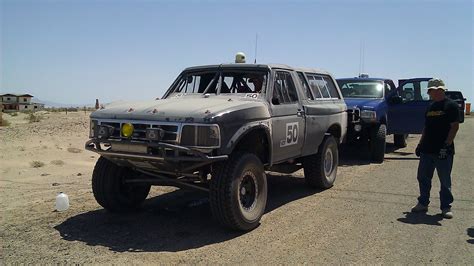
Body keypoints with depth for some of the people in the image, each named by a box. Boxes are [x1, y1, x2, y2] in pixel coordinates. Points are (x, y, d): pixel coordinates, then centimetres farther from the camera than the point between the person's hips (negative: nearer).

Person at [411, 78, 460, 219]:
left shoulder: (451, 106, -7)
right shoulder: (431, 107, 14)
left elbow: (455, 127, -12)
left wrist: (447, 144, -20)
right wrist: (420, 144, 14)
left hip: (443, 151, -7)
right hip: (427, 150, 7)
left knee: (445, 181, 3)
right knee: (423, 178, 10)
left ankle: (446, 207, 14)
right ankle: (423, 203, 22)